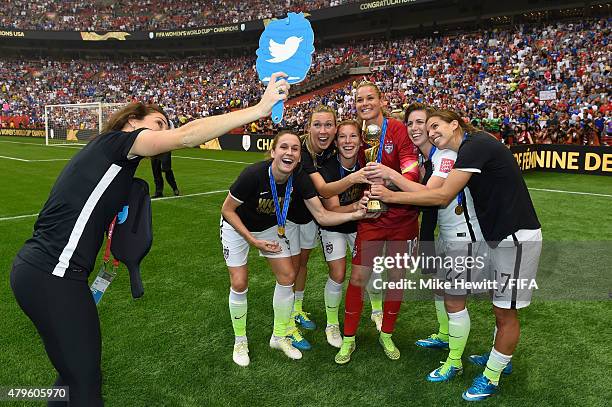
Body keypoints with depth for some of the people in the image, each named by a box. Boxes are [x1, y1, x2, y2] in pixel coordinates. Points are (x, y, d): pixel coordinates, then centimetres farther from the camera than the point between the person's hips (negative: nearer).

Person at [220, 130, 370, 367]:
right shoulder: (254, 174, -35)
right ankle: (240, 341, 20)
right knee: (239, 285, -6)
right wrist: (253, 240, -24)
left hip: (271, 227, 4)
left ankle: (279, 336, 21)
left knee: (287, 277, -1)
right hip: (237, 227, -4)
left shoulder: (300, 179, -23)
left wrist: (355, 214, -39)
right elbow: (227, 210, -21)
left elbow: (322, 216, -23)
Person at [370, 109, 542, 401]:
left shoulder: (475, 145, -19)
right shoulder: (471, 148, 12)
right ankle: (499, 356, 40)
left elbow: (442, 196, -22)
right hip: (501, 236, 10)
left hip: (517, 238, -9)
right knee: (501, 307, 22)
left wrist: (392, 196, -17)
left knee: (505, 311, 4)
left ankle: (490, 378, 18)